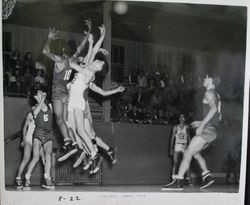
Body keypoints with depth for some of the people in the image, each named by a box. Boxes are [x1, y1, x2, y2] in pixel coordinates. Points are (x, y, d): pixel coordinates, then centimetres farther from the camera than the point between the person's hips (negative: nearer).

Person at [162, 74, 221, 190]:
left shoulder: (209, 93, -5)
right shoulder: (216, 95, 21)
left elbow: (213, 108, -23)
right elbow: (218, 117, 25)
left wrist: (202, 125, -24)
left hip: (206, 130, -9)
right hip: (212, 131, 9)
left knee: (187, 153, -10)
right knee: (194, 153, 20)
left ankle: (178, 181, -12)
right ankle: (207, 176, 13)